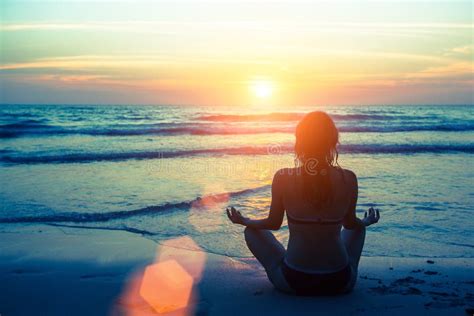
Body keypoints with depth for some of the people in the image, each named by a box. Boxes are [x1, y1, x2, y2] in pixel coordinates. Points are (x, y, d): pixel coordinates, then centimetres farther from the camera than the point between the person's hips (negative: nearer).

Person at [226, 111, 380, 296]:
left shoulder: (283, 177, -14)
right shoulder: (348, 179, -11)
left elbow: (273, 223, 0)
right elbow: (350, 223, 5)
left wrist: (244, 221, 21)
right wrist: (367, 222, 30)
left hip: (293, 282, -2)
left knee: (251, 231, 22)